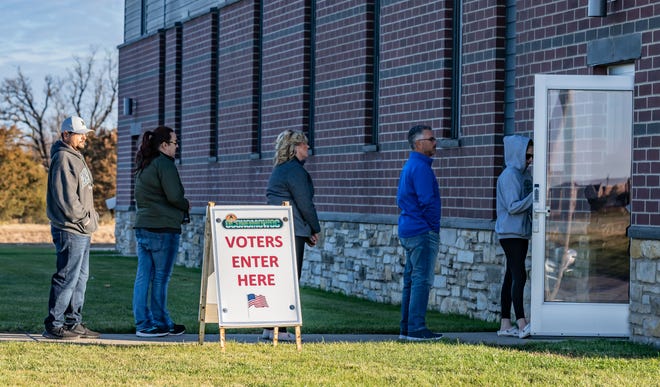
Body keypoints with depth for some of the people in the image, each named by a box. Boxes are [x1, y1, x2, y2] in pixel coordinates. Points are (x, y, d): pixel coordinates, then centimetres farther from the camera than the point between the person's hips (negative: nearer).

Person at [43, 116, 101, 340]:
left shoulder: (76, 158, 20)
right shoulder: (63, 158, -13)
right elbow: (66, 197, -20)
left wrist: (91, 217, 12)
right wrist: (85, 219, -14)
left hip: (82, 231, 11)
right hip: (70, 230, -11)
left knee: (80, 278, 14)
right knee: (67, 278, -9)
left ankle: (73, 323, 20)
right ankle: (54, 325, -5)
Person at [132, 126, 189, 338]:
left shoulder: (143, 166, 17)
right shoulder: (164, 164, -11)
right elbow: (174, 196, -18)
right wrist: (186, 205, 3)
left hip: (142, 226, 8)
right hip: (163, 229, -8)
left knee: (143, 277, 6)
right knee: (160, 278, 0)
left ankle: (143, 324, 8)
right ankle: (161, 323, 6)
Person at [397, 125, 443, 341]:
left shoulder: (409, 166, 18)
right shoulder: (420, 167, -15)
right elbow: (427, 201, -20)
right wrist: (434, 226, -8)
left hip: (407, 231, 10)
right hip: (422, 232, -10)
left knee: (411, 280, 12)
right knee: (422, 281, -9)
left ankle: (406, 328, 14)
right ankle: (416, 329, -9)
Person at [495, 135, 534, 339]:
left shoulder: (525, 173, 15)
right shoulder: (509, 175, -12)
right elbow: (513, 207, -17)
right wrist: (533, 197, -22)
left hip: (522, 232, 9)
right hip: (510, 232, -9)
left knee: (512, 277, 9)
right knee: (519, 276, -14)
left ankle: (505, 324, 11)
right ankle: (521, 324, -18)